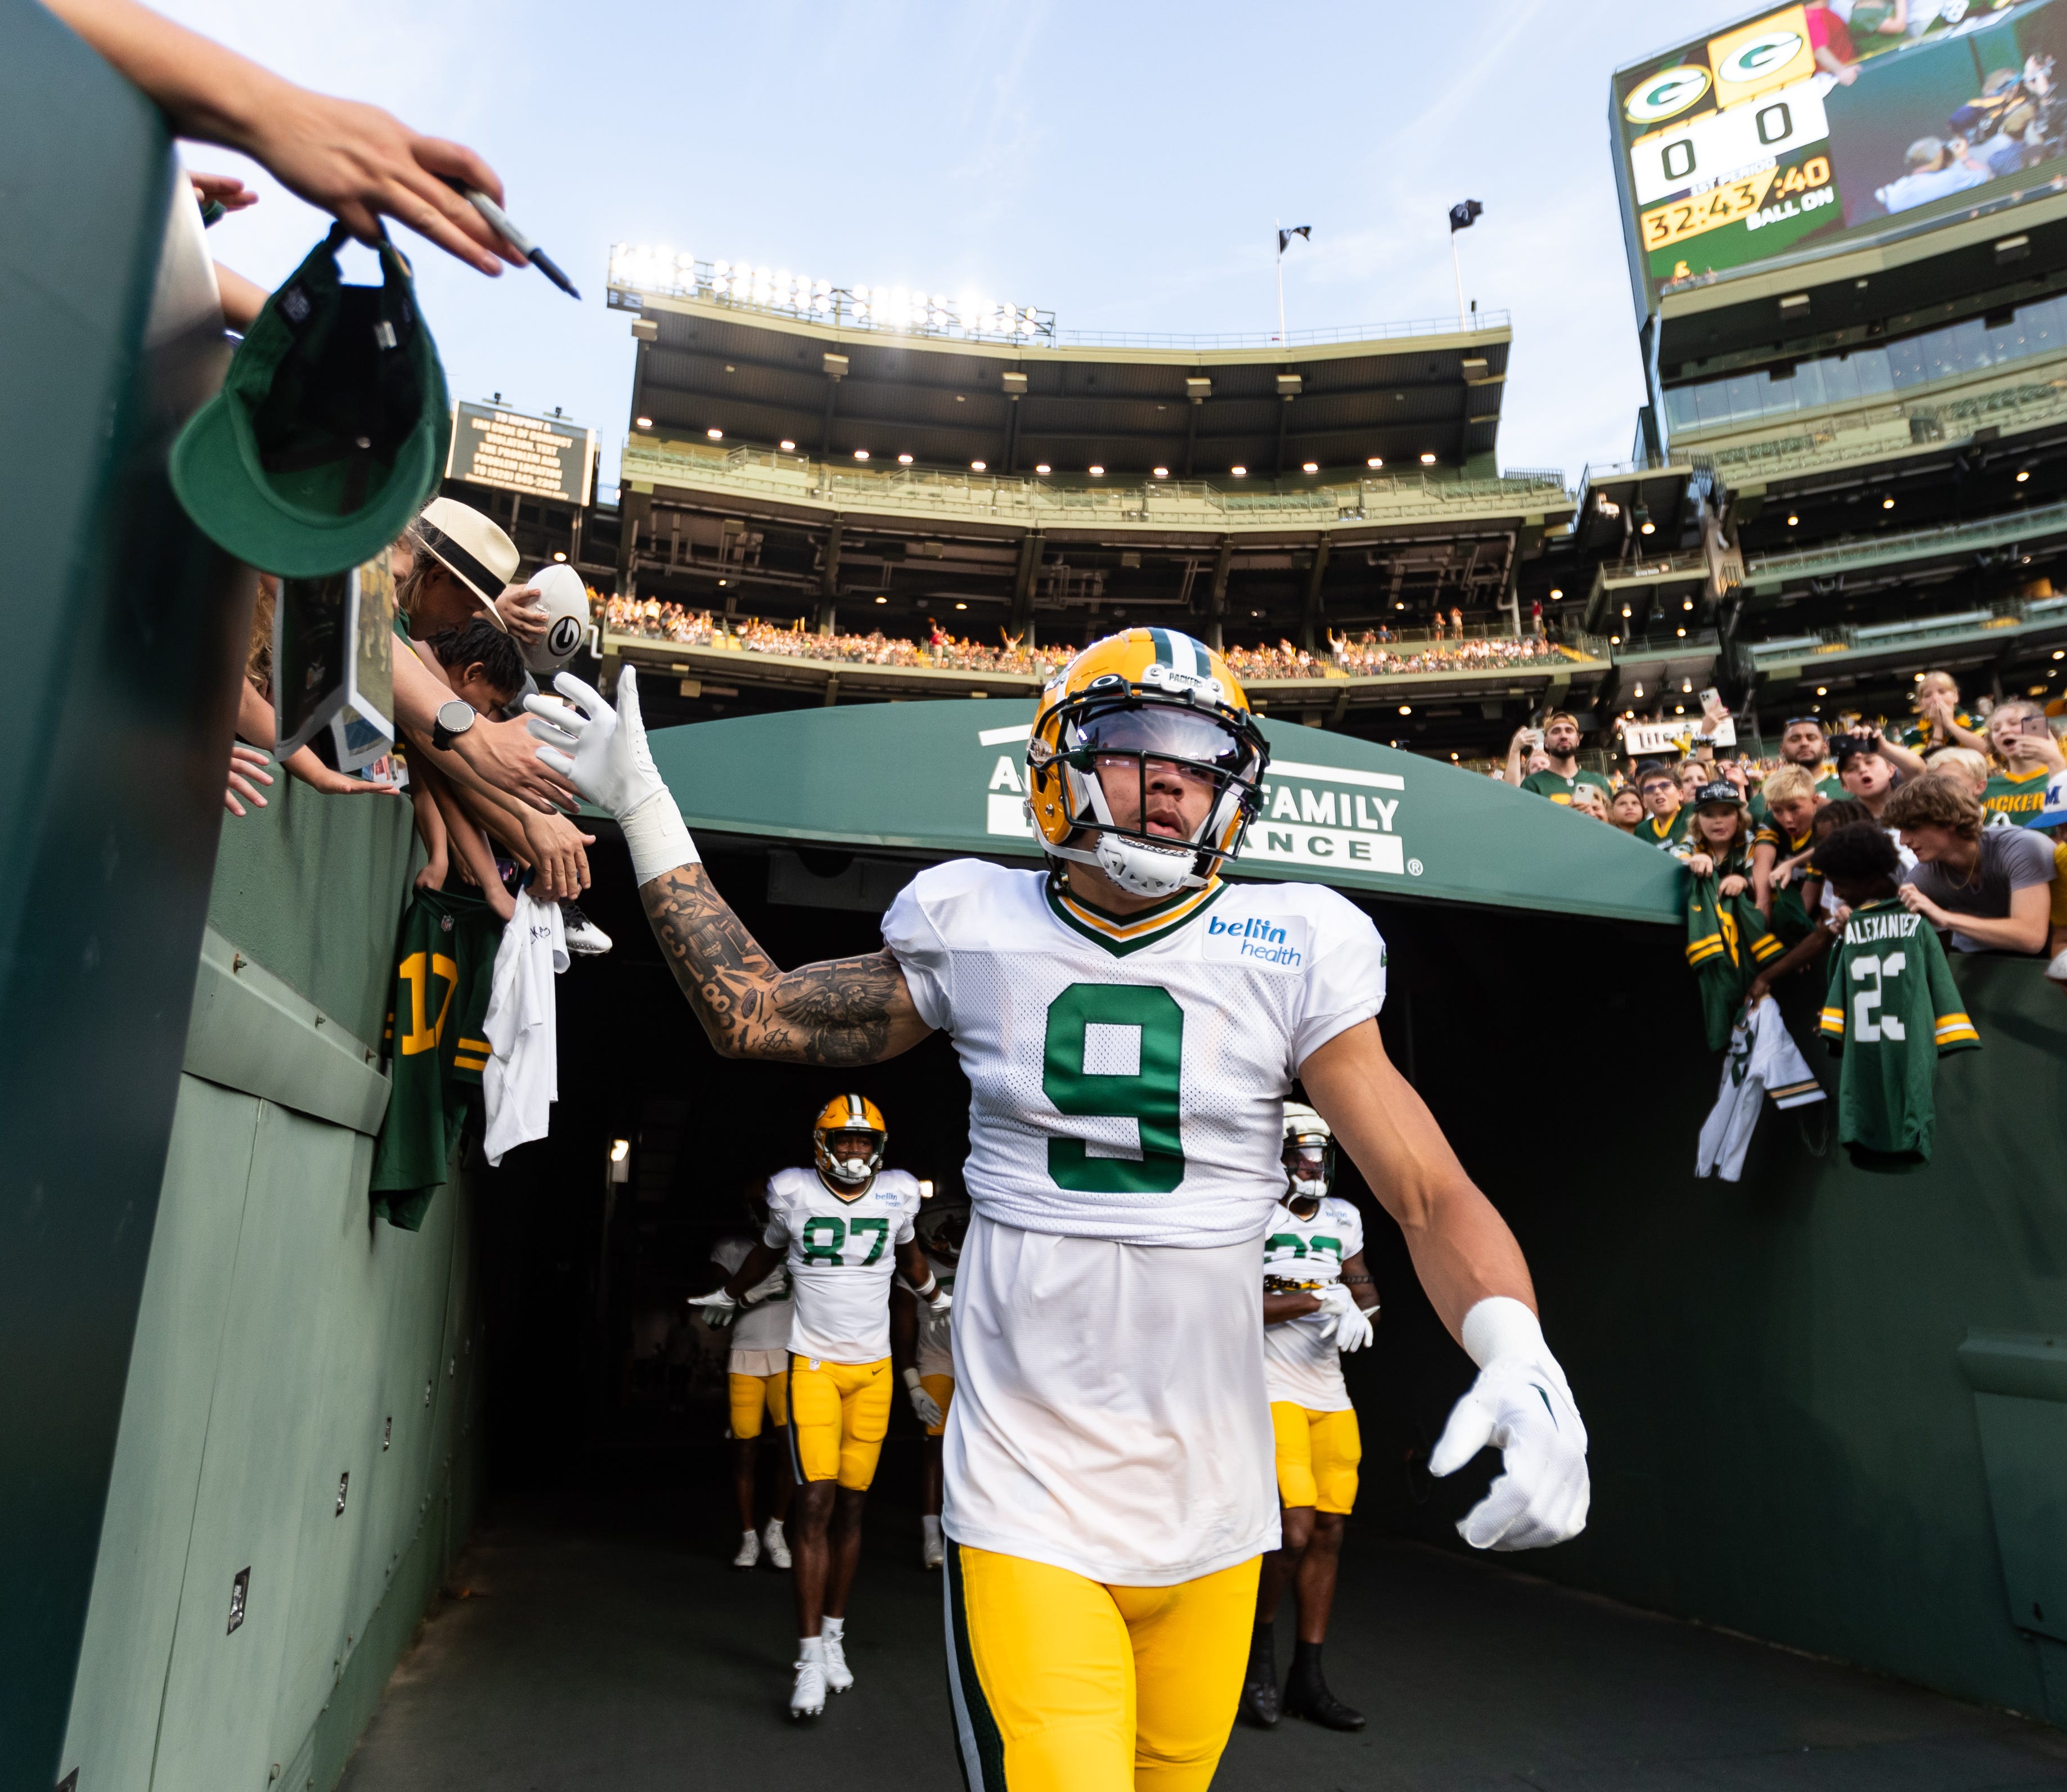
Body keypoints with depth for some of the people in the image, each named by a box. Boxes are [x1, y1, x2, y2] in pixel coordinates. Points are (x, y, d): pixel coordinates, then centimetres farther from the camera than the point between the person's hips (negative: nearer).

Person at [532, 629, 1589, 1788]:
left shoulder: (1292, 952, -4)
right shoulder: (976, 930, -1)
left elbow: (1433, 1195, -5)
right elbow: (754, 1012, 10)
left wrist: (1521, 1359, -24)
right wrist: (644, 809, 10)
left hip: (1213, 1511, 2)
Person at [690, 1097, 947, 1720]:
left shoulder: (896, 1195, -1)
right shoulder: (794, 1193, -6)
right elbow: (769, 1252, 16)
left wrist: (935, 1298, 36)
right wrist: (730, 1294, 30)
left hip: (873, 1369, 2)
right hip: (814, 1364, -2)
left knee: (851, 1505, 7)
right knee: (816, 1503, -9)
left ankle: (834, 1633, 23)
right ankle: (811, 1654, -1)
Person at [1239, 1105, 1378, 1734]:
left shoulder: (1340, 1219, 10)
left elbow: (1364, 1289, 19)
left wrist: (1357, 1312, -4)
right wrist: (1319, 1300, -17)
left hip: (1329, 1395, 7)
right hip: (1272, 1393, -7)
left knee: (1329, 1531, 8)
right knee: (1294, 1532, -13)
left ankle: (1308, 1679, 22)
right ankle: (1261, 1645, 16)